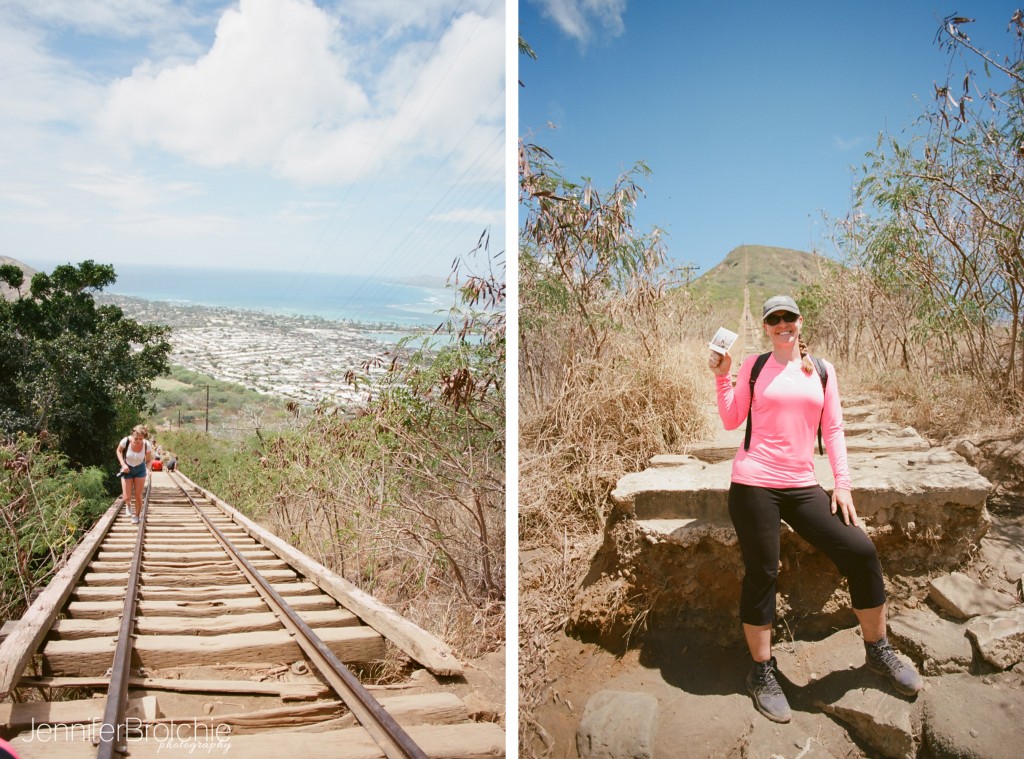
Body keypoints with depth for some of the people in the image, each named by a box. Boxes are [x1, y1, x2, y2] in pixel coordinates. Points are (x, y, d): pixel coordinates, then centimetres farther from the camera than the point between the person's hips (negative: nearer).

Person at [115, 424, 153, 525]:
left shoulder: (147, 445, -23)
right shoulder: (126, 441, -26)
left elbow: (149, 460, -5)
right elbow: (118, 451, -3)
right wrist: (123, 464, -15)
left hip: (140, 469, 0)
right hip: (127, 470, 0)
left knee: (138, 495, 0)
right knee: (127, 498, -2)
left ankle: (136, 516, 21)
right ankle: (128, 505, 35)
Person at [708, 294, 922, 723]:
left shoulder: (822, 370, 9)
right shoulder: (754, 366, 2)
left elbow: (833, 429, 9)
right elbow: (731, 421, 4)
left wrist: (842, 483, 2)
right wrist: (721, 376, -6)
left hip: (802, 486, 3)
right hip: (754, 484, -3)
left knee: (861, 551, -3)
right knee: (761, 574, 0)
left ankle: (878, 651, 19)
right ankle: (762, 672, 18)